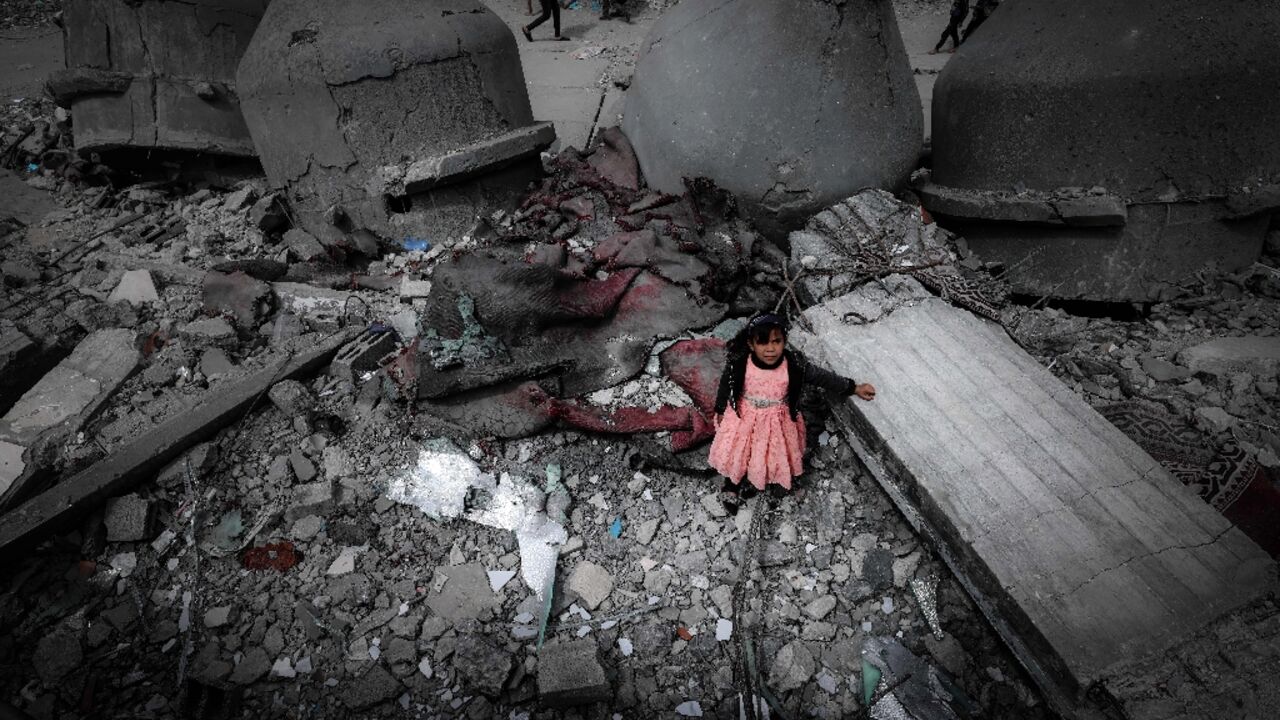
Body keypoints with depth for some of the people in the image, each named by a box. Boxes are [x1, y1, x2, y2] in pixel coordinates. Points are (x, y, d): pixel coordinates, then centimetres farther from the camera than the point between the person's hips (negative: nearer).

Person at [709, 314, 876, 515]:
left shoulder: (795, 365, -26)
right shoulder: (738, 363, -27)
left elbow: (822, 377, -11)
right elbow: (725, 384, -8)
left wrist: (854, 388, -4)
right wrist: (720, 410, 4)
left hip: (776, 422, 1)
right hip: (743, 418, -1)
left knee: (773, 456, 22)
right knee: (734, 454, 17)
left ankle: (753, 482, 55)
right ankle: (730, 487, 49)